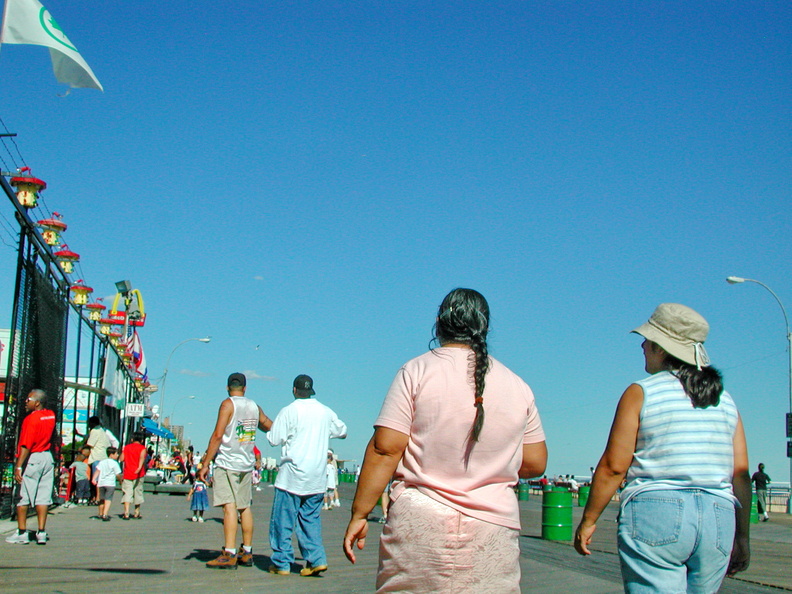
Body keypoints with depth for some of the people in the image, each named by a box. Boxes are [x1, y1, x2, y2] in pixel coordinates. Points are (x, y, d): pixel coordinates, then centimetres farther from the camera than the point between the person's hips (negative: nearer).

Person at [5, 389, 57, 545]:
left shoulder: (31, 419, -13)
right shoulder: (51, 416, 7)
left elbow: (26, 446, -19)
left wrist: (19, 466, -20)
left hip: (32, 459, -7)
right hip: (48, 458, 7)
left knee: (23, 497, 4)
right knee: (43, 497, 6)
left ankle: (22, 533, 7)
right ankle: (41, 532, 4)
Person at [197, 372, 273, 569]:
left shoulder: (228, 404, -7)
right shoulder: (254, 407, 11)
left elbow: (218, 435, -14)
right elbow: (269, 426, 27)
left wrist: (205, 464, -11)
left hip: (228, 463, -6)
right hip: (247, 464, 6)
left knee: (229, 506, -10)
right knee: (245, 507, 12)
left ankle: (229, 555, -14)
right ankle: (247, 553, 18)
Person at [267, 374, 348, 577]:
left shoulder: (289, 411, -8)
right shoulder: (325, 412, 7)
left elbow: (274, 439, -8)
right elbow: (342, 431, 22)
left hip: (292, 474, -5)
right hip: (317, 477, 5)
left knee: (283, 519, 3)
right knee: (311, 518, 12)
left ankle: (281, 563, 5)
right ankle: (316, 559, 4)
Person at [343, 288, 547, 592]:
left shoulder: (417, 371, -1)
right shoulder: (518, 386, 9)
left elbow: (385, 448, -7)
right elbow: (535, 463, 11)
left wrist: (359, 513, -2)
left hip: (421, 522, -3)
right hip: (495, 528, 3)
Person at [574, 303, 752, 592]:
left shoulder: (641, 393, -1)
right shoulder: (725, 400, 13)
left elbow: (614, 466, -5)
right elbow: (741, 472, 9)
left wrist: (588, 520, 3)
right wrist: (741, 537, 14)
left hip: (655, 513, -5)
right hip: (718, 522, 5)